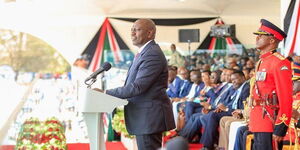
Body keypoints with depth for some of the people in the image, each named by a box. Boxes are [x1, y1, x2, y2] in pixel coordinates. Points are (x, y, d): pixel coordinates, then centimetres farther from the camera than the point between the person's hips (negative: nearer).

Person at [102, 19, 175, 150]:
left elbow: (137, 87, -23)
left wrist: (107, 93, -19)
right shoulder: (143, 53, 17)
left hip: (149, 117, -10)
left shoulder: (153, 54, -17)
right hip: (144, 116, 10)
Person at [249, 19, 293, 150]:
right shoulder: (261, 62, 17)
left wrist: (280, 129, -21)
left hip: (270, 126, -9)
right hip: (259, 124, 9)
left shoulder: (280, 62, -11)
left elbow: (286, 99, -17)